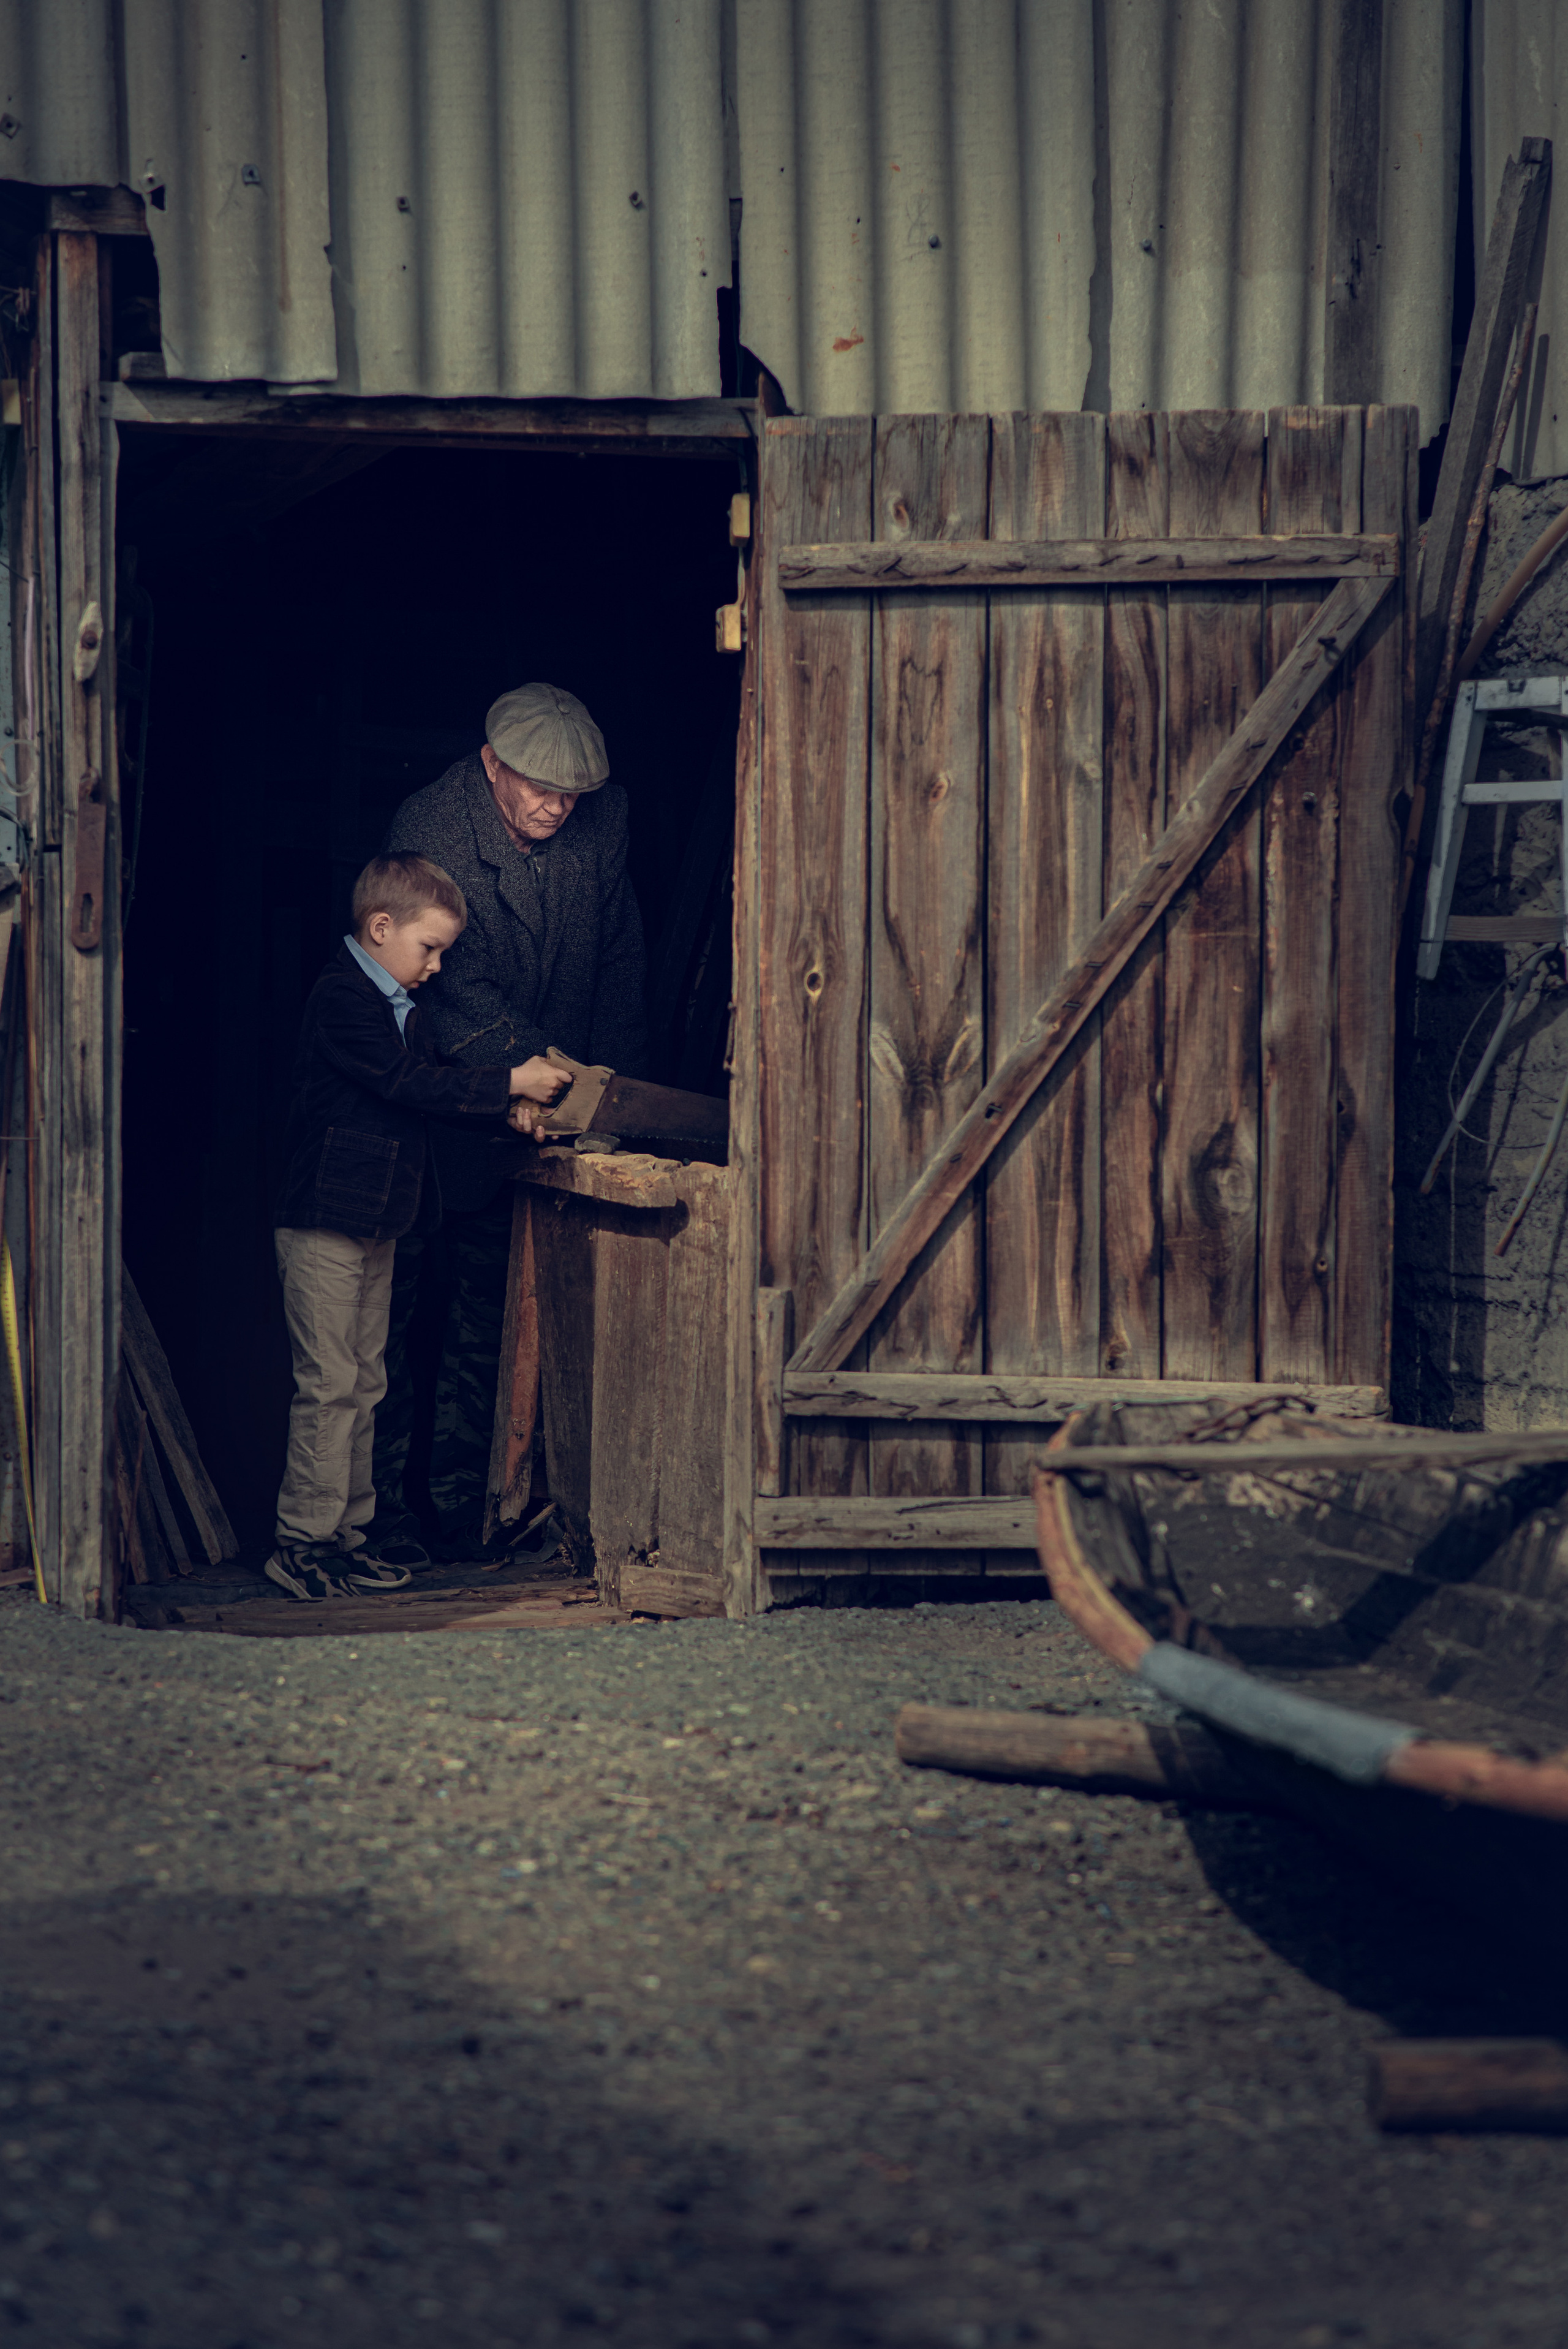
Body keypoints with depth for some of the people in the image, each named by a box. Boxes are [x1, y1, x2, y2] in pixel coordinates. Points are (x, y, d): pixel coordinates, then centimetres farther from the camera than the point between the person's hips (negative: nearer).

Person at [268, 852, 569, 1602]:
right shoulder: (344, 998, -16)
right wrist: (509, 1083, -19)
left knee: (362, 1383, 12)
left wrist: (505, 1109, 2)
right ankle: (302, 1539, -4)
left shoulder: (394, 1005, 16)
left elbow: (429, 1091, 17)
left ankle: (344, 1532, 17)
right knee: (329, 1383, -8)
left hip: (375, 1225, 10)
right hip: (324, 1223, -10)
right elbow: (410, 1085, -23)